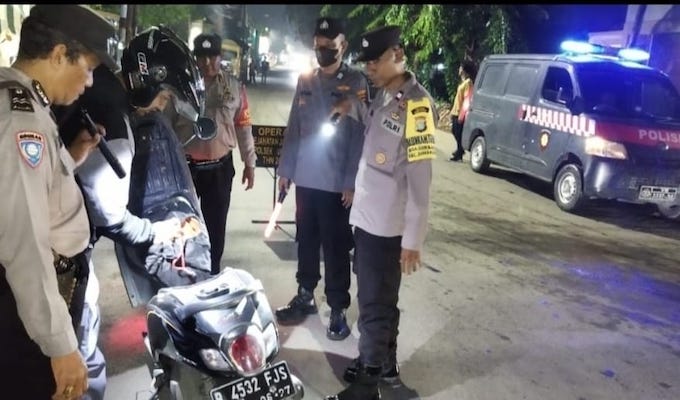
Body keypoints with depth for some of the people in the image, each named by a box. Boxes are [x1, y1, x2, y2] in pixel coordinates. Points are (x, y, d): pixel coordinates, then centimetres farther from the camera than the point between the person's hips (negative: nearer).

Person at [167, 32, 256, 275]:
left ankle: (212, 276, 27)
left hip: (220, 167, 1)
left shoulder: (235, 87, 2)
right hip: (185, 165, 0)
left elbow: (244, 127, 5)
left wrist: (249, 162, 4)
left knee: (216, 226, 11)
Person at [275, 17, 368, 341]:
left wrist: (351, 182, -14)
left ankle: (338, 309, 17)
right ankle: (305, 296, 33)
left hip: (336, 183, -5)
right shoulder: (305, 81, 10)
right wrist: (285, 169, 10)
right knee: (306, 242, 16)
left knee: (336, 248, 4)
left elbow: (359, 135, -10)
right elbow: (293, 127, 13)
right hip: (305, 179, 5)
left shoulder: (355, 83, -6)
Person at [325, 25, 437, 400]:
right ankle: (385, 361, 40)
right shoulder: (383, 97, 10)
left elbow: (420, 180, -19)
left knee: (375, 306, 3)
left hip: (386, 226, -8)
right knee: (378, 299, 21)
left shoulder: (416, 106, -16)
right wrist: (354, 109, 6)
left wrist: (413, 239, -18)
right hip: (366, 217, 8)